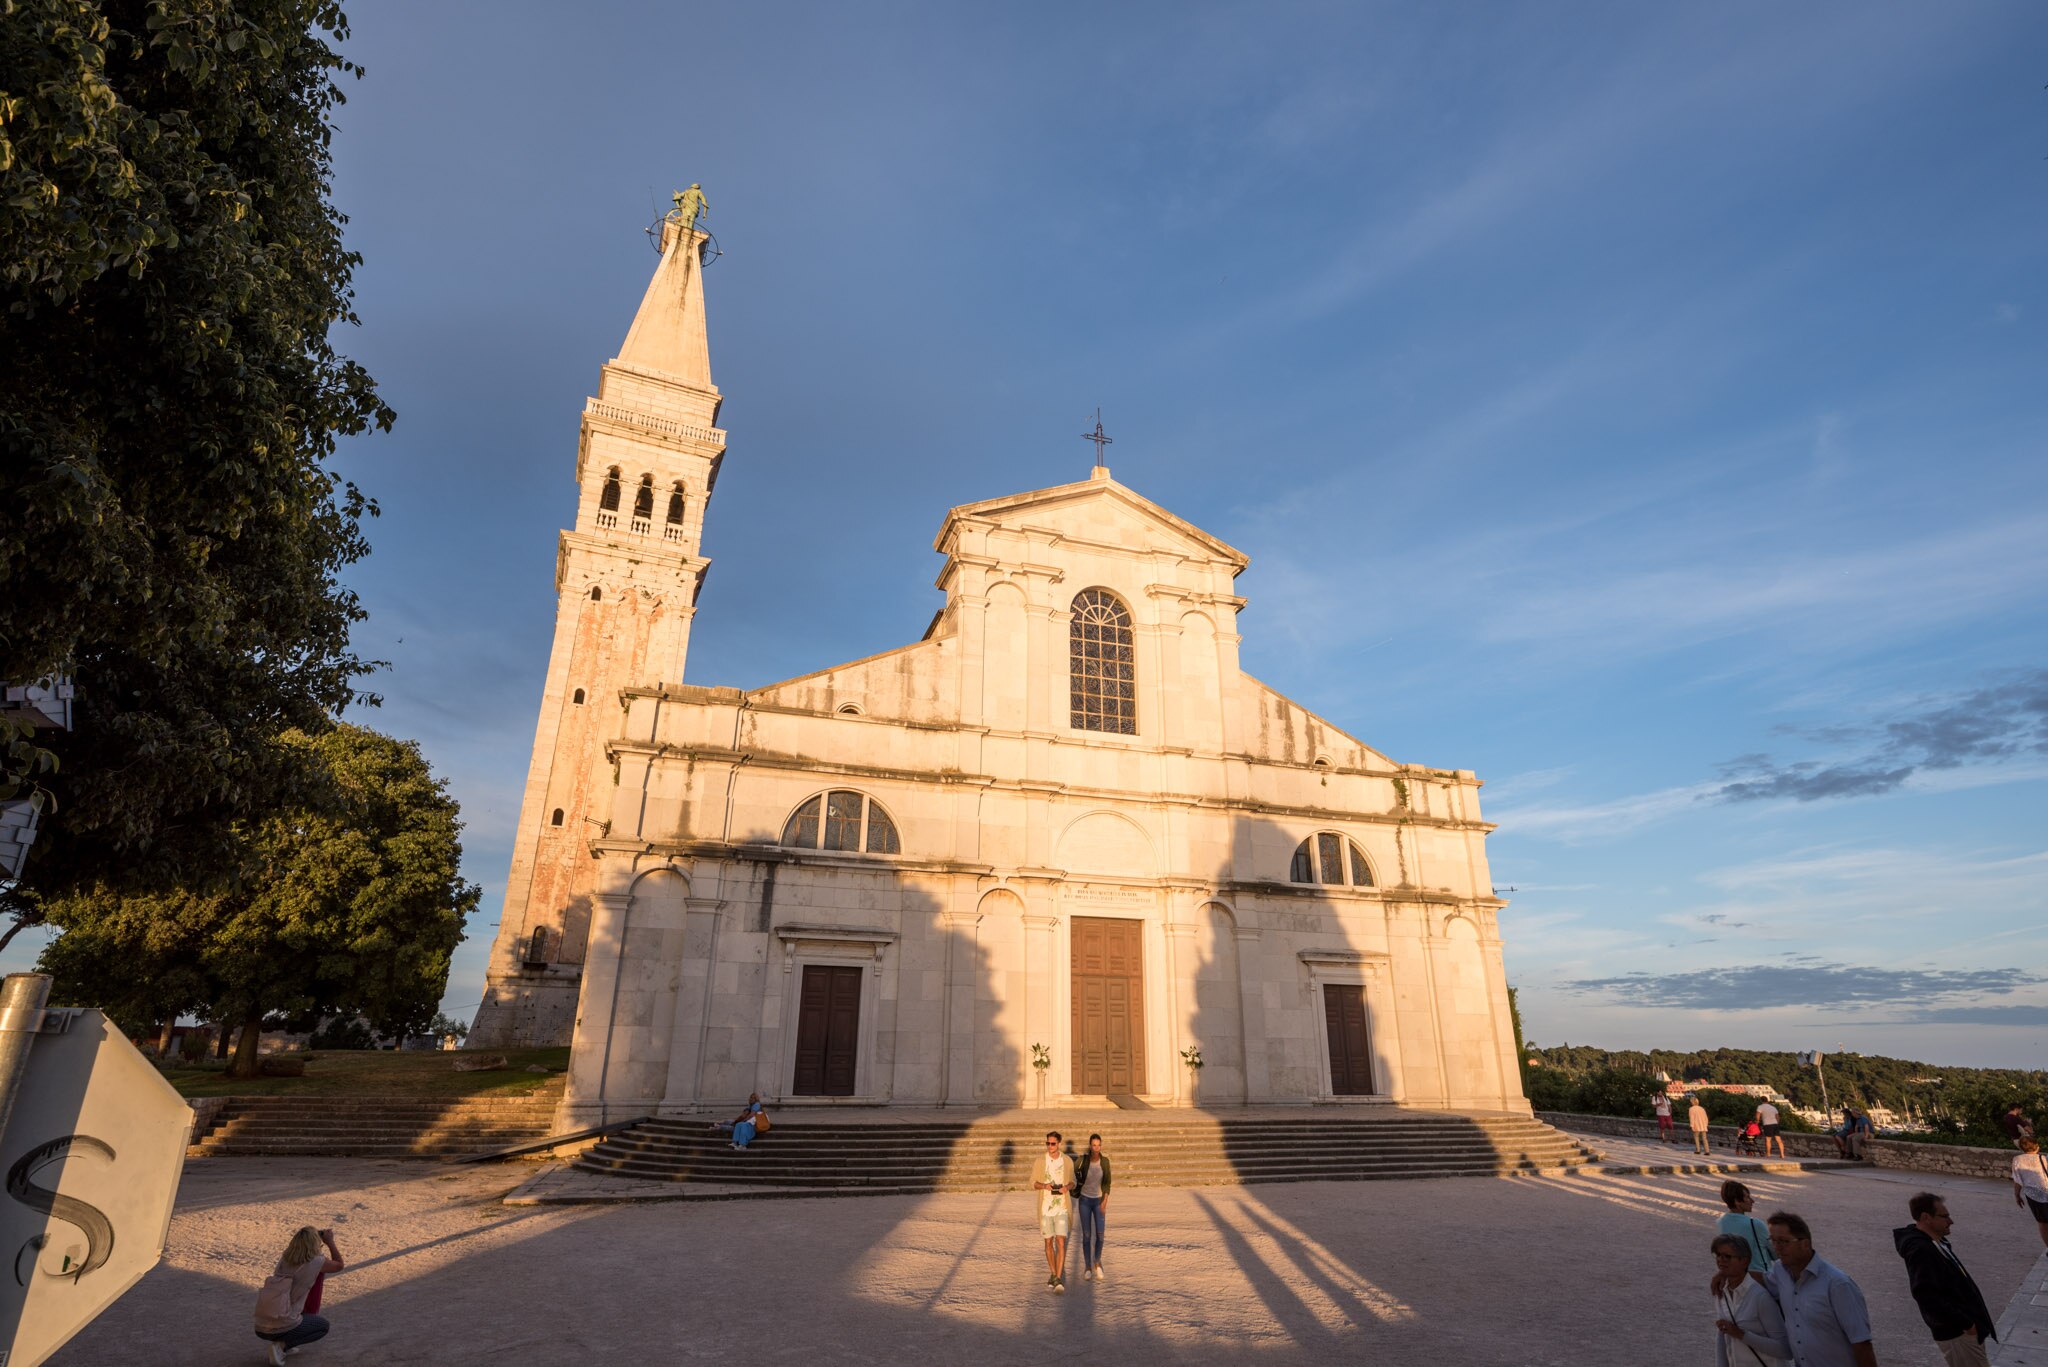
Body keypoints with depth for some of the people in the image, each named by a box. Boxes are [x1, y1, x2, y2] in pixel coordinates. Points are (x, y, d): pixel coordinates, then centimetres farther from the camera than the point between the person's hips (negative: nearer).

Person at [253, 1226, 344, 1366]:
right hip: (281, 1327, -7)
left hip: (260, 1327, 7)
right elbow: (340, 1265, 10)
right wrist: (330, 1242, 12)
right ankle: (282, 1345, -2)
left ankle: (283, 1344, 17)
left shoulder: (285, 1258, 5)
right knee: (323, 1326, 18)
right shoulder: (316, 1262, -10)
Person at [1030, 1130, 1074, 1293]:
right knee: (1049, 1242, 10)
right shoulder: (1040, 1161, -5)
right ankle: (1053, 1274, 28)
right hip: (1045, 1207, 1)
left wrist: (1067, 1187, -16)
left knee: (1061, 1242, -12)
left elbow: (1073, 1182, 8)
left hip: (1062, 1208, -1)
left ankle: (1059, 1279, -7)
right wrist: (1044, 1185, -21)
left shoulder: (1067, 1161, -3)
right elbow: (1033, 1183, 1)